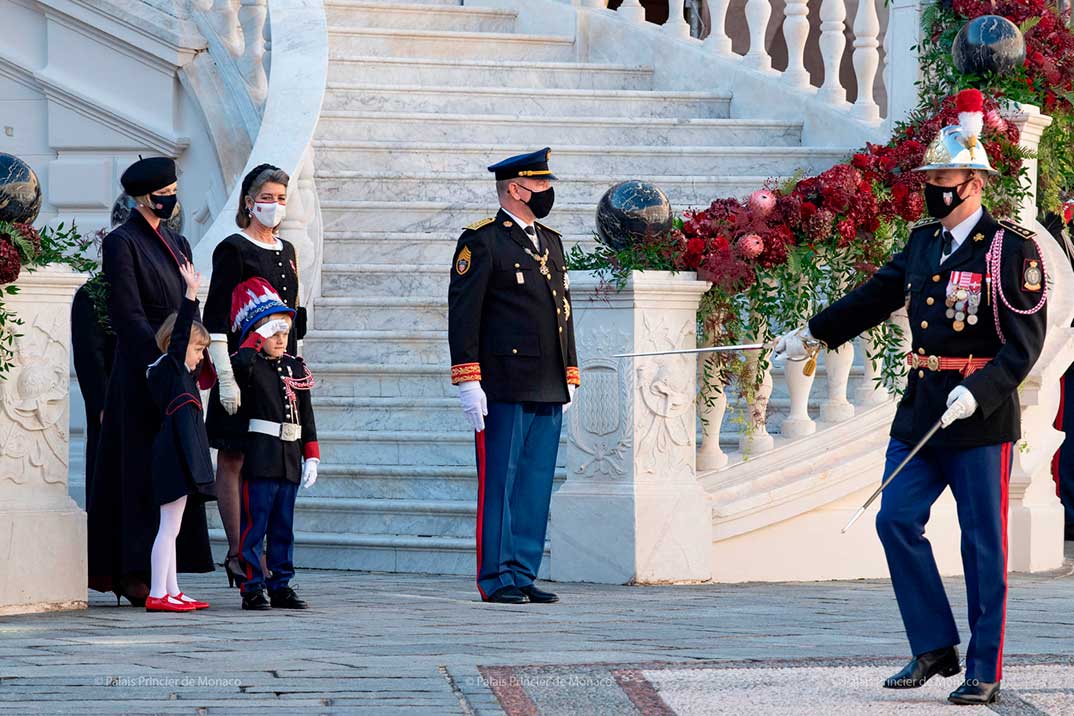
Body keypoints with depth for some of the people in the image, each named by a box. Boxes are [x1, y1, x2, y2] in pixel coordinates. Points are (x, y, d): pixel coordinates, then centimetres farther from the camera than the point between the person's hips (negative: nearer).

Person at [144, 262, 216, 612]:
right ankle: (157, 594, -12)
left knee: (171, 528, 12)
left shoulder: (181, 373, 19)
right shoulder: (169, 367, -7)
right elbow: (180, 332, -18)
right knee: (169, 527, -11)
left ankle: (171, 592, 16)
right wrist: (191, 294, -22)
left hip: (180, 458, 11)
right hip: (175, 454, -11)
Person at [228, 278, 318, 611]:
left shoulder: (296, 367, 13)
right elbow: (241, 363, -31)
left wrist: (311, 456, 11)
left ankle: (281, 586, 17)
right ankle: (252, 589, 0)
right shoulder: (250, 366, -4)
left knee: (283, 528, 11)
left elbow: (306, 415, 16)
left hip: (290, 462, 6)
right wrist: (258, 335, -18)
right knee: (254, 525, -3)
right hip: (259, 458, -6)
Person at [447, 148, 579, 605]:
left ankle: (523, 576, 12)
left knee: (536, 487, 7)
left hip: (548, 393, 7)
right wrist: (468, 380, -14)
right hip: (505, 390, -7)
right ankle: (497, 579, 1)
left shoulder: (550, 242, 18)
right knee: (499, 484, -3)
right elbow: (463, 313, -9)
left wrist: (569, 378, 19)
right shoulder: (482, 241, -5)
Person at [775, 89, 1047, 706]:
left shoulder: (1012, 249, -10)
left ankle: (985, 672, 7)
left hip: (982, 417, -7)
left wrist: (978, 393, -24)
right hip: (921, 411, 7)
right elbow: (877, 295, 24)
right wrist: (813, 335, 31)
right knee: (897, 520, 1)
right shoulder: (925, 243, 11)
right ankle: (935, 648, 12)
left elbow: (1026, 342, -13)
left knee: (983, 543, -1)